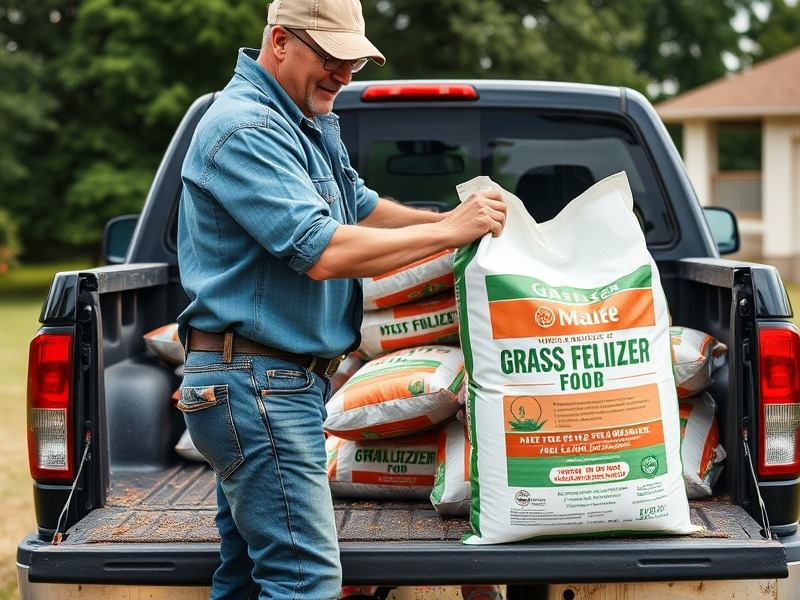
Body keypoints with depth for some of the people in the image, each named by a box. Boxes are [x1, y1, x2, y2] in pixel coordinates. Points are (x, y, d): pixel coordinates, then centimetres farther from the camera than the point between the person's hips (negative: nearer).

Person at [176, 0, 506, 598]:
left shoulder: (310, 122, 15)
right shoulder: (247, 129, -18)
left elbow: (361, 207, 24)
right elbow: (323, 252, -26)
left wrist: (453, 219, 7)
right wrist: (449, 231, -19)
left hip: (280, 381, 10)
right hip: (256, 385, -10)